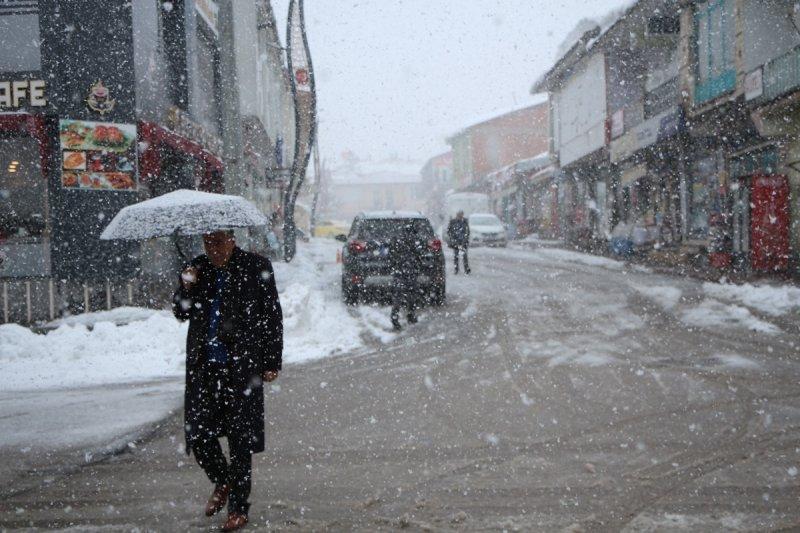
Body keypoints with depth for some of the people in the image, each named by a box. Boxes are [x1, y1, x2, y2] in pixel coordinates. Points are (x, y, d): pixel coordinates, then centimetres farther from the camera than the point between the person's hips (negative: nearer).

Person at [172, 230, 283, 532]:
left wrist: (272, 362, -3)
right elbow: (181, 314, 12)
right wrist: (186, 288, -8)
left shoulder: (257, 268, -1)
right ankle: (222, 483, 31)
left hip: (241, 368, -4)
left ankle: (238, 508, 14)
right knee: (197, 432, 3)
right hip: (203, 367, 4)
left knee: (241, 439, 2)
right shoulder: (198, 269, 9)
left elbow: (273, 317, 1)